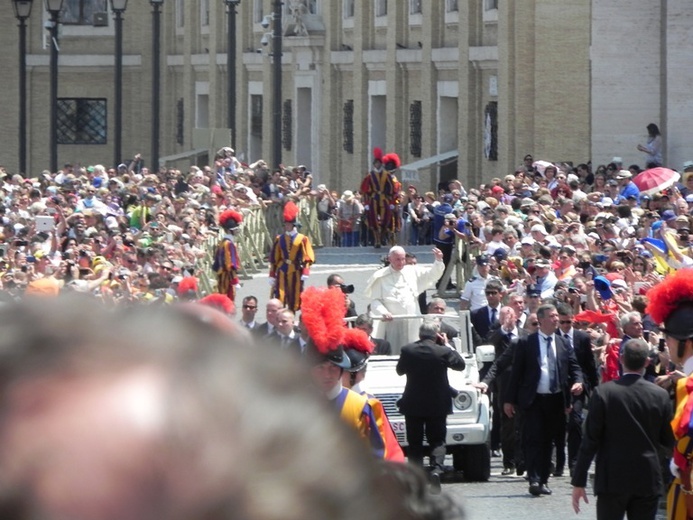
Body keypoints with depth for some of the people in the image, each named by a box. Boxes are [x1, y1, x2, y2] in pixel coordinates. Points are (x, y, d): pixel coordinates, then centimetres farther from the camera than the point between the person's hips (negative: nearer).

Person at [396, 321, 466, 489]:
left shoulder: (407, 350, -7)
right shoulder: (443, 352, -12)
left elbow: (400, 370, 7)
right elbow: (460, 364, 3)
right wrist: (447, 345, 7)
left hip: (413, 405, 1)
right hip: (437, 405, -1)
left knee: (414, 442, 9)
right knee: (437, 440, 6)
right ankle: (436, 468, -17)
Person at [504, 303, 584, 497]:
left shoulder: (563, 344, 10)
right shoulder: (527, 343, -1)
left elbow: (574, 367, 13)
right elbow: (516, 372, 0)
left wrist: (577, 381, -10)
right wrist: (509, 400, -2)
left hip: (556, 400, 4)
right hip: (534, 399, -4)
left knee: (547, 441, 9)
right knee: (534, 440, -10)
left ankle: (543, 480, 16)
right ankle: (534, 480, -13)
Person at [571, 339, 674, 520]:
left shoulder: (603, 393, -9)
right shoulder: (660, 395, -2)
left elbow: (590, 441, -8)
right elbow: (669, 442, 5)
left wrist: (578, 482, -2)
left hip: (613, 480, -2)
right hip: (648, 482, 2)